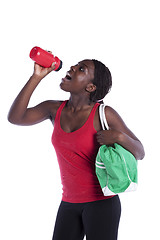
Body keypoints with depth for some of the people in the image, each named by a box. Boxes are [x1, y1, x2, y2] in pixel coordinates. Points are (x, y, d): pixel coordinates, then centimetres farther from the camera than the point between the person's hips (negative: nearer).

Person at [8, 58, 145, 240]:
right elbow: (15, 117, -10)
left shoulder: (103, 114, -9)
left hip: (101, 202, -4)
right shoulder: (54, 109, 4)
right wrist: (37, 76, -12)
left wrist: (119, 136, -24)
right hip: (69, 203, 5)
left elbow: (139, 153, -3)